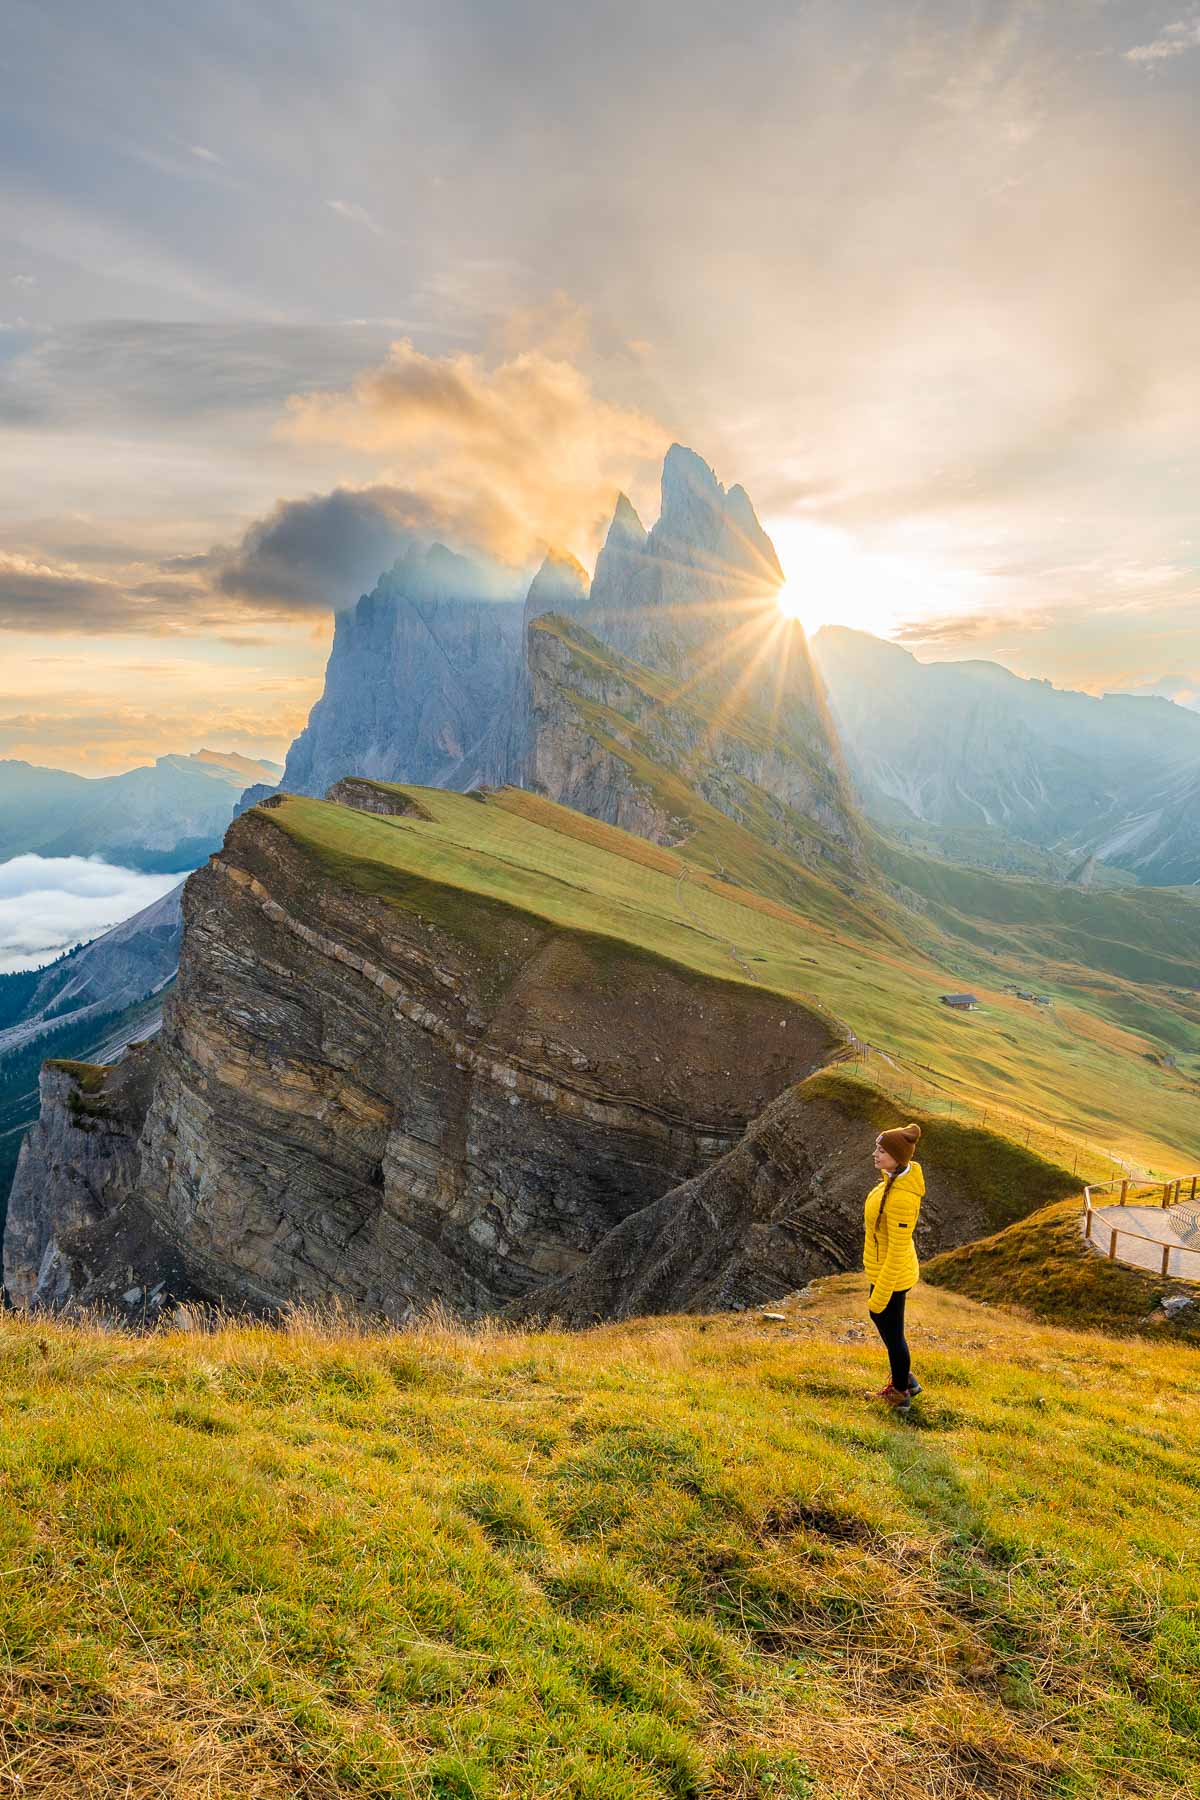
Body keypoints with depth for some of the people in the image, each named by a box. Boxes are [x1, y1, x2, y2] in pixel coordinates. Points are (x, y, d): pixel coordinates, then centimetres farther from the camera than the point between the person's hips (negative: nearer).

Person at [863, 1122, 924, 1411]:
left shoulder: (901, 1197, -35)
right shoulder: (900, 1176, -5)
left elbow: (898, 1252, -27)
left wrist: (881, 1294, -18)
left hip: (891, 1276, -9)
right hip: (885, 1266, 9)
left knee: (892, 1334, 14)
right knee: (879, 1319, 28)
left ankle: (901, 1394, 39)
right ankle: (904, 1379, 48)